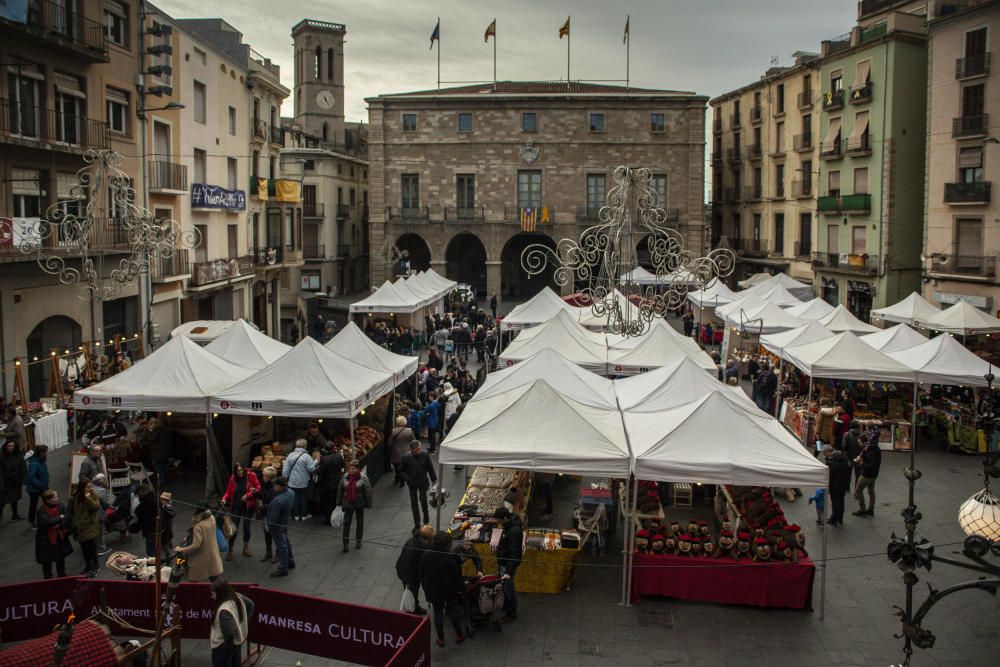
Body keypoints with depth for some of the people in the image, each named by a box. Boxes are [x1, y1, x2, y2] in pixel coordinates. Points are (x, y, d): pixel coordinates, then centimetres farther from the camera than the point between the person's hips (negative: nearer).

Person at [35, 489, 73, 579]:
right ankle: (48, 579, 23)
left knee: (61, 558, 20)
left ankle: (62, 577, 37)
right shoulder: (41, 511, -22)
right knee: (47, 561, 8)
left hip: (60, 537, 5)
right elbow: (47, 522, -36)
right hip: (46, 540, -5)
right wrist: (60, 518, -22)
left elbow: (66, 518, -7)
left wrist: (60, 525, -25)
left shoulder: (60, 506, -7)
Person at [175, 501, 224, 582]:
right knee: (213, 580, 18)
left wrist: (181, 550, -22)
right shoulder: (212, 518, -6)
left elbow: (195, 546, -31)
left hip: (201, 560, -7)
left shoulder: (198, 526, -27)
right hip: (212, 557, 7)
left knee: (194, 581, 10)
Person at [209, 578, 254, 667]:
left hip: (222, 647, -9)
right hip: (238, 641, 9)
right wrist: (245, 622, 13)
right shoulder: (237, 597, -7)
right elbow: (250, 604, 12)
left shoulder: (224, 610, -34)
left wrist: (228, 645, -17)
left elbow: (229, 633, -36)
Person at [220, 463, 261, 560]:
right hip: (235, 507, 1)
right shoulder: (233, 478, -2)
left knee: (246, 527, 9)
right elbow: (228, 491, 3)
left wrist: (248, 495, -16)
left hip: (248, 507, 0)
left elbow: (258, 488, -6)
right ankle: (230, 550, 10)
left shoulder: (251, 475, -8)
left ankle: (246, 547, 29)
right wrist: (224, 499, -16)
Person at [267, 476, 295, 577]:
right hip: (286, 521, 9)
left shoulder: (278, 501, -37)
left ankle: (283, 569, 19)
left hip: (278, 525, -9)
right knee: (286, 541, 26)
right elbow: (292, 506, 7)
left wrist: (269, 526, -11)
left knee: (281, 545, 5)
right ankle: (290, 562, 43)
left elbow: (273, 518, -28)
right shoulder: (290, 492, -11)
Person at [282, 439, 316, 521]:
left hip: (293, 482, 3)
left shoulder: (290, 455, -3)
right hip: (303, 482, -3)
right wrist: (316, 461, -6)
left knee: (295, 498, 14)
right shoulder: (306, 456, -16)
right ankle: (304, 515, 21)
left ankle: (297, 515, 21)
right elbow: (312, 468, -20)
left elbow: (285, 470, -1)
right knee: (304, 498, 12)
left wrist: (285, 477, 11)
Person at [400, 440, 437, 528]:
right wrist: (407, 478, -18)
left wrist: (434, 479, 6)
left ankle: (426, 514, 33)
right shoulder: (405, 457, -15)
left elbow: (430, 468, -1)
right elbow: (401, 470, -3)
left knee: (423, 500, 0)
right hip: (412, 483, 1)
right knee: (414, 502, 8)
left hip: (423, 482, -1)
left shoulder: (424, 455, -14)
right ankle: (416, 523, 22)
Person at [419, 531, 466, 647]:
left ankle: (440, 638, 30)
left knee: (438, 614, 18)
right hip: (450, 591, -2)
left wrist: (426, 589, 13)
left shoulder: (426, 555, -14)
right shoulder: (452, 557, -26)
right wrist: (461, 589, 0)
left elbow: (422, 575, -1)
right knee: (454, 612, 19)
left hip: (433, 591, 2)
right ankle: (459, 635, 35)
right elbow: (457, 576, -16)